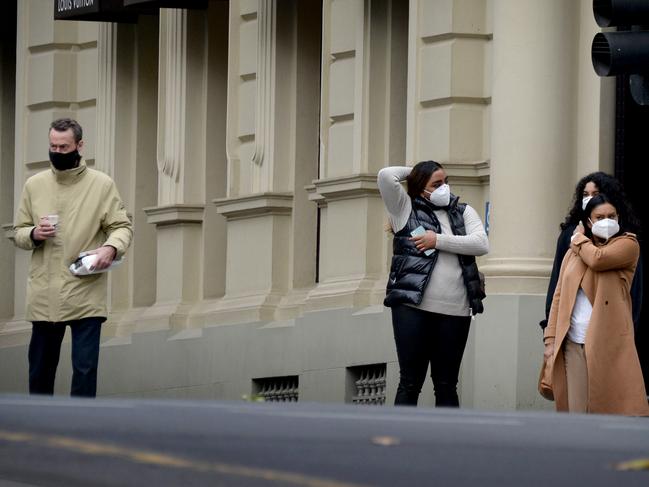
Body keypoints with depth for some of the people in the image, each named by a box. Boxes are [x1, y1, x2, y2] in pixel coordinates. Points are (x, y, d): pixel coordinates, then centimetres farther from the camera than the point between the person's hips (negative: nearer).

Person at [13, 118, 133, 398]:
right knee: (40, 368, 10)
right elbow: (18, 233, 14)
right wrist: (34, 234, -9)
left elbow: (122, 227, 2)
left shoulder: (101, 185, 0)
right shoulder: (34, 185, 8)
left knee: (85, 367, -8)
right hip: (43, 297, 3)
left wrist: (111, 247, -20)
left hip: (86, 296, -3)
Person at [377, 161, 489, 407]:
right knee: (410, 382, -3)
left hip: (455, 310, 3)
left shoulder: (463, 212, 15)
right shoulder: (406, 209, 7)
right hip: (413, 307, -3)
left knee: (447, 385, 8)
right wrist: (412, 173, 12)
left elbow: (481, 244, -1)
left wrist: (439, 241, -7)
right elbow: (386, 176, -6)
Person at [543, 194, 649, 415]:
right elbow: (559, 296, 15)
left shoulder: (627, 244, 3)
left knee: (616, 409, -9)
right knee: (578, 415, -1)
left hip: (609, 344, -4)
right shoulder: (573, 253, 18)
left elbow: (597, 259, -15)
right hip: (574, 344, 4)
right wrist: (551, 338, 5)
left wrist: (579, 239, 5)